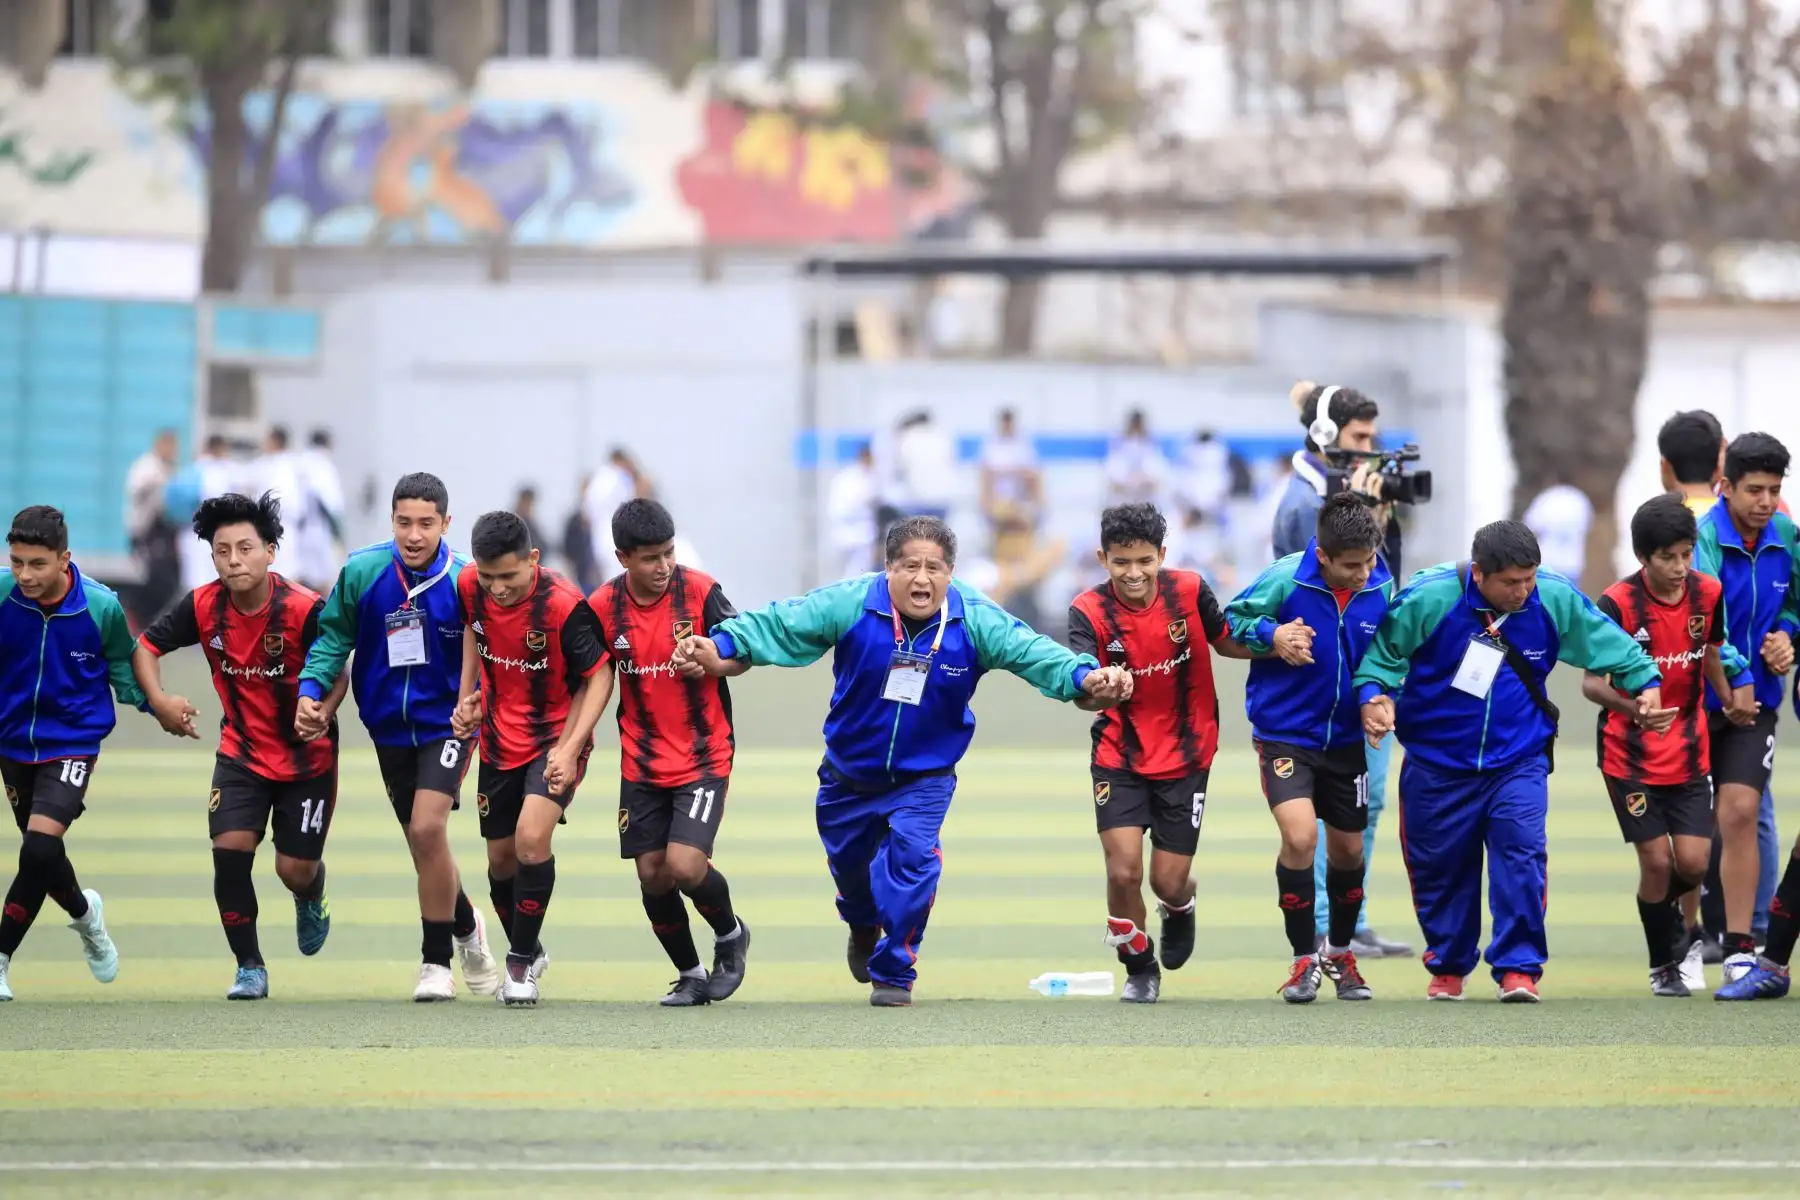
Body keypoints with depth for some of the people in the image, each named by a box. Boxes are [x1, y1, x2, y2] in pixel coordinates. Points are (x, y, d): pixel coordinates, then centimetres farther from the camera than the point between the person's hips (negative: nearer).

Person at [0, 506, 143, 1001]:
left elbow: (122, 670, 3)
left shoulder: (102, 607, -15)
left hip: (72, 744, -3)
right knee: (41, 854, 15)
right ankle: (84, 914, 48)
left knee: (40, 846, -21)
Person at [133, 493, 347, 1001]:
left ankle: (311, 902, 41)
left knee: (295, 869, 0)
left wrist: (321, 714, -33)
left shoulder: (305, 610, -23)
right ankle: (249, 967, 0)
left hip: (306, 756, -3)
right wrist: (158, 700, -17)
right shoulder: (203, 606, -12)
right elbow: (146, 646, 0)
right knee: (229, 849, -16)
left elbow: (339, 672, -13)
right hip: (242, 751, 3)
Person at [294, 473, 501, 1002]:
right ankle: (466, 926, 42)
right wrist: (311, 689, -9)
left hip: (446, 722, -4)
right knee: (423, 841, 14)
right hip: (389, 725, 4)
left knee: (427, 828, -20)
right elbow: (333, 636, 2)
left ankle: (437, 961, -7)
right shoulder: (362, 572, -10)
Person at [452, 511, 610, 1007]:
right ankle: (528, 954, 37)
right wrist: (467, 695, 8)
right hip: (500, 739, 5)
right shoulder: (470, 587, -11)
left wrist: (569, 748, -25)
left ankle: (522, 961, -7)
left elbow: (599, 676, -17)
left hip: (555, 737, -5)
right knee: (501, 858, 12)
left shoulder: (563, 605, -26)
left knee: (531, 838, -24)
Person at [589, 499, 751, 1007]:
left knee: (684, 865, -16)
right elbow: (596, 681, 8)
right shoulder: (603, 608, -5)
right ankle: (690, 975, 22)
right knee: (652, 875, 1)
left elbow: (744, 656, -3)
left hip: (704, 756, -3)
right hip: (642, 763, 3)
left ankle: (730, 934, 15)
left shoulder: (700, 591, -12)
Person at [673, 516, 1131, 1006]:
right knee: (847, 861, 19)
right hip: (849, 774, 2)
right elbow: (778, 625, -24)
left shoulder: (975, 620, -20)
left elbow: (1033, 651, -26)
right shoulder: (850, 605, -22)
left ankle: (893, 973, -8)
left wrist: (1087, 678, -43)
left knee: (913, 851, -25)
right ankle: (864, 927, 57)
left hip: (925, 777, -2)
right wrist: (721, 646, -38)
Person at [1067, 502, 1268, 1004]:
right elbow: (1081, 692, -30)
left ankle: (1180, 907, 41)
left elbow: (1228, 643, 7)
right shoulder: (1089, 611, -17)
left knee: (1168, 883, 2)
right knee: (1123, 872, -13)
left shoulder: (1188, 590, -11)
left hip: (1185, 756, 1)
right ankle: (1140, 969, 15)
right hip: (1121, 757, -1)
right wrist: (1096, 690, -54)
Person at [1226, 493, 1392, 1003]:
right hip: (1284, 732, -4)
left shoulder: (1382, 587, -8)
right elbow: (1231, 620, -6)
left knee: (1348, 849, 13)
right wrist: (1271, 636, -24)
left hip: (1346, 737, 4)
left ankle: (1340, 953, 38)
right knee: (1300, 835, -21)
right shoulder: (1285, 579, -20)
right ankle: (1304, 959, -5)